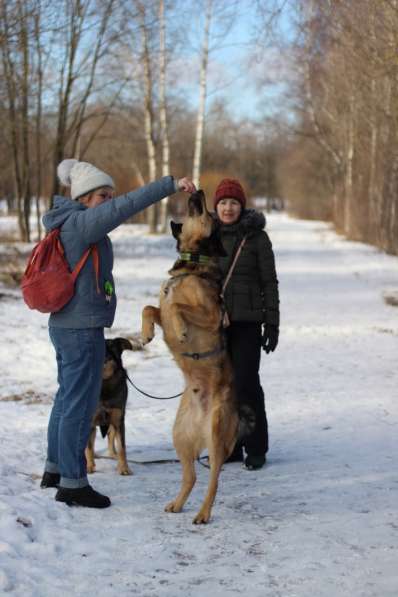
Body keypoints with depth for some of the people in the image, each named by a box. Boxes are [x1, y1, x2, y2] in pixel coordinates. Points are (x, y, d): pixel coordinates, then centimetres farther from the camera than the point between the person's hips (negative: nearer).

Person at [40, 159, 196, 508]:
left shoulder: (70, 225, 10)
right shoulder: (80, 223, -17)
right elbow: (128, 205, -26)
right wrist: (172, 185, -28)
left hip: (65, 326, 10)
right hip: (83, 329, -10)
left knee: (68, 398, 19)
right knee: (80, 404, -3)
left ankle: (55, 469, 31)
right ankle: (72, 483, 3)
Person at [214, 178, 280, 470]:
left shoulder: (256, 237, -2)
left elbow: (269, 282, -1)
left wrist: (272, 325, -6)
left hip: (246, 322, -4)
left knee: (246, 384, -7)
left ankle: (256, 449, 4)